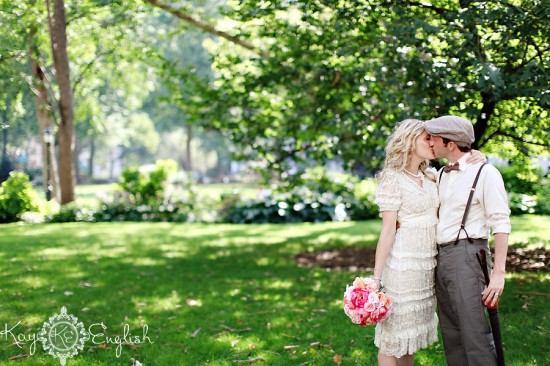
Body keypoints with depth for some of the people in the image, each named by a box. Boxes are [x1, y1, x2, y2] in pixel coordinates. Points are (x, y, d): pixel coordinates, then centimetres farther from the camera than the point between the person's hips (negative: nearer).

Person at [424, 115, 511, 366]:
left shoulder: (485, 173, -7)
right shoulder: (442, 174, 16)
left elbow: (501, 224, -10)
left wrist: (498, 273, -16)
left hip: (466, 255, -8)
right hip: (440, 258, 8)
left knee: (475, 334, -10)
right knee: (451, 335, 11)